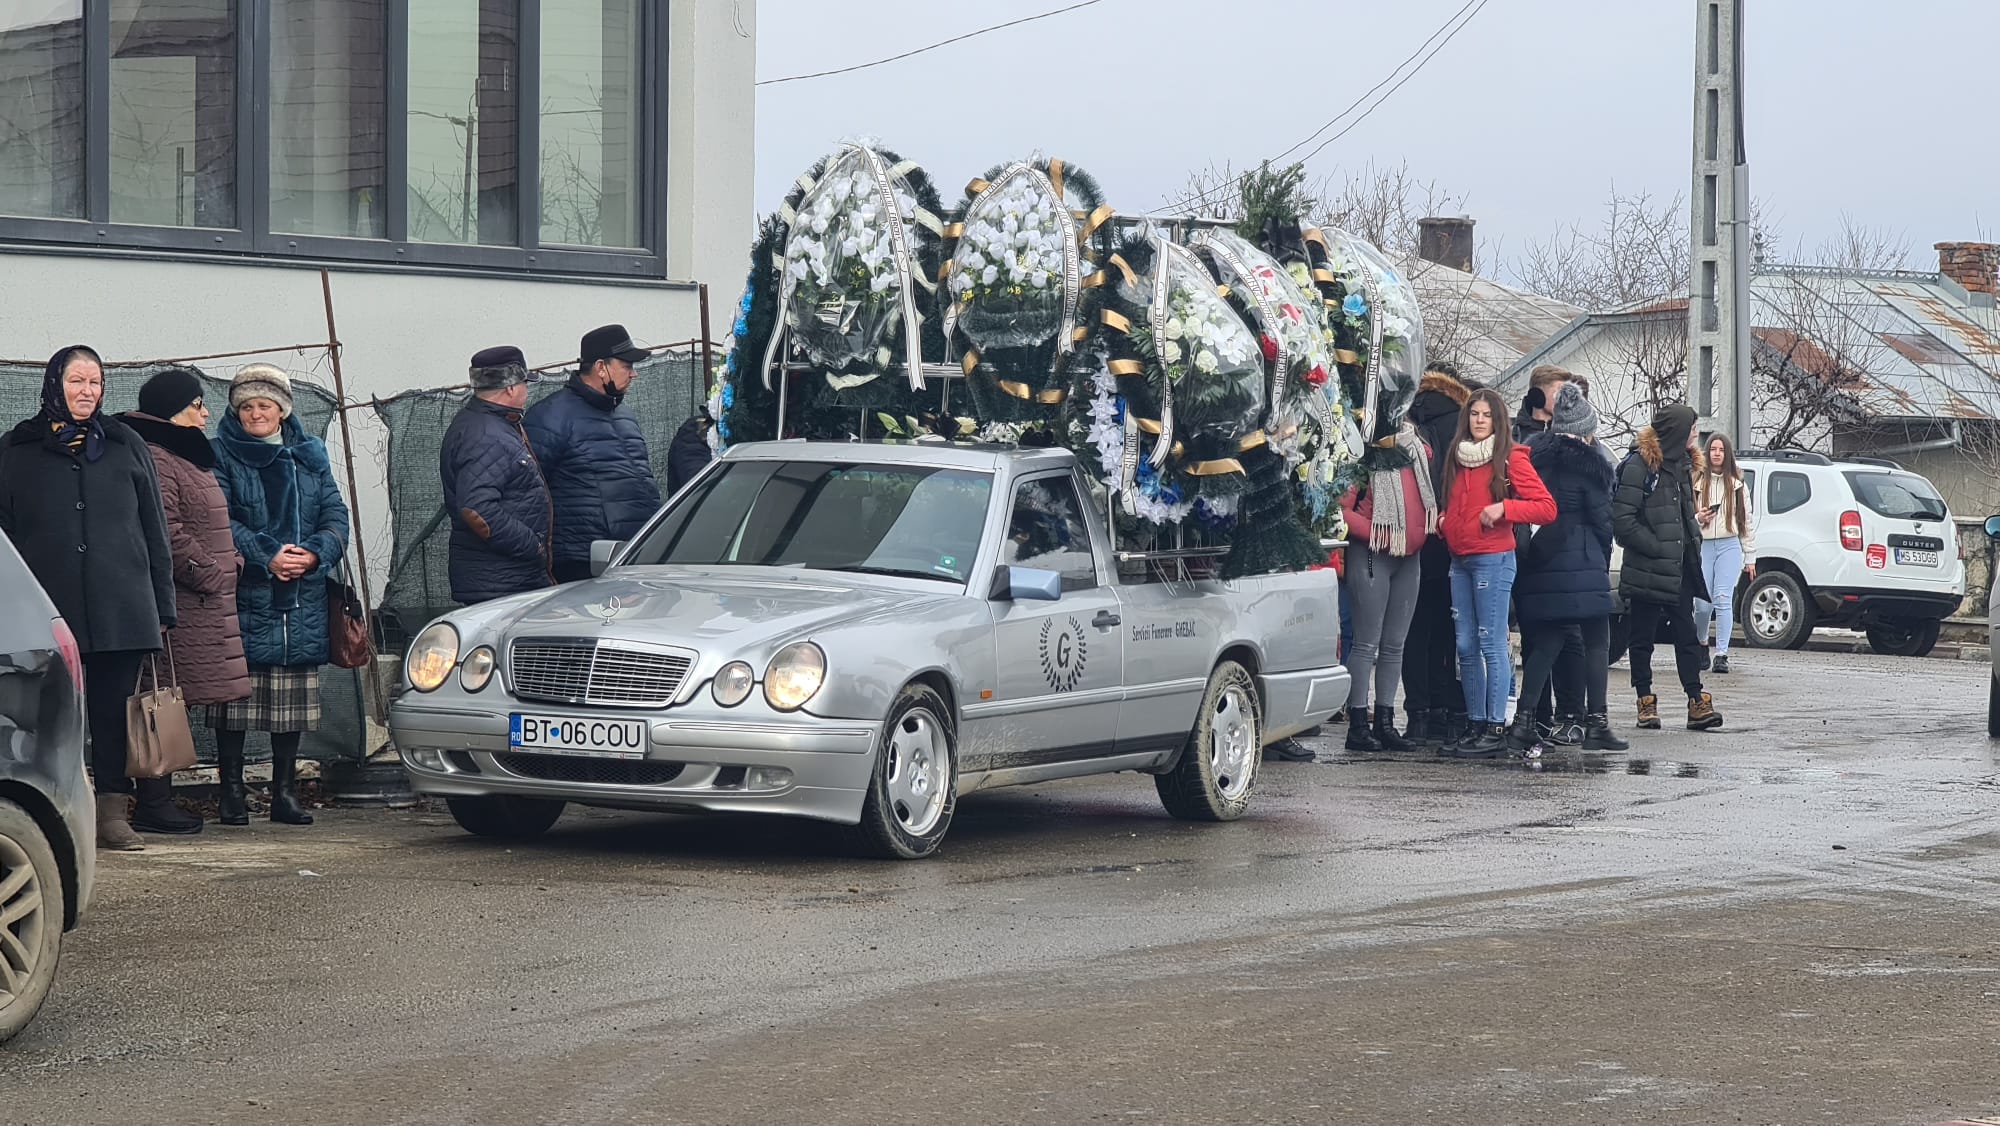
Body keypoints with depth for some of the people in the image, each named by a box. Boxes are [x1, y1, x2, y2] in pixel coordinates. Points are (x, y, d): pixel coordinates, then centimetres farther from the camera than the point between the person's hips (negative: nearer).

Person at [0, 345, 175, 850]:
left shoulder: (126, 446, 14)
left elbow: (155, 530, 14)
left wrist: (161, 606, 8)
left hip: (120, 612, 1)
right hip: (49, 612, -1)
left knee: (115, 711, 0)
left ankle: (113, 812, 3)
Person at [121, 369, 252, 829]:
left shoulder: (184, 457, 23)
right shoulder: (154, 459, -13)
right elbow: (166, 531, -21)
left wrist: (229, 563, 14)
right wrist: (210, 573, -16)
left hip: (203, 604, 11)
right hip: (176, 602, -11)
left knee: (172, 703, 11)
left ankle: (158, 802, 14)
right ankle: (153, 803, -7)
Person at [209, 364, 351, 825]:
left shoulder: (310, 456, 15)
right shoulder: (222, 456, 2)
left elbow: (335, 516, 10)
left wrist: (315, 553, -10)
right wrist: (266, 557, -18)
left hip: (302, 601, 4)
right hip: (243, 598, -4)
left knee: (293, 698, 5)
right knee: (237, 693, -6)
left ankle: (284, 792, 11)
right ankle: (231, 791, 1)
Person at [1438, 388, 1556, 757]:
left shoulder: (1511, 458, -4)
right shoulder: (1459, 457, 16)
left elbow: (1547, 507, -8)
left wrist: (1503, 508, -18)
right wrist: (1443, 522, 10)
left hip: (1493, 559, -7)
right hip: (1460, 560, 7)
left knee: (1492, 644, -7)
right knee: (1466, 646, 7)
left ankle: (1496, 728, -6)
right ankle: (1476, 725, 13)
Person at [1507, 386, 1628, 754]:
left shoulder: (1534, 456, 9)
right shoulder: (1586, 464, -6)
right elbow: (1602, 520, -4)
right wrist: (1602, 561, 11)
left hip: (1538, 567, 6)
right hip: (1581, 564, -6)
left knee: (1545, 642, 10)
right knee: (1596, 642, 3)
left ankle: (1522, 721, -1)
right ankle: (1596, 725, 0)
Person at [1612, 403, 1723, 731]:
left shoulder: (1679, 465, 15)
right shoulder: (1639, 466, -13)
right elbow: (1622, 520, -18)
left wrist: (1694, 539, 10)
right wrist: (1656, 547, -18)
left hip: (1680, 569, 7)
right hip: (1648, 571, -7)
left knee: (1687, 636, 2)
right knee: (1643, 638, 3)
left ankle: (1696, 702, 0)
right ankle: (1645, 702, 11)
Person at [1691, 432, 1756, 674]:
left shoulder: (1737, 485, 12)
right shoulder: (1696, 482, 7)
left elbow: (1746, 521, 14)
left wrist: (1750, 557, 11)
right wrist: (1697, 519, -10)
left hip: (1729, 546, 0)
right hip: (1702, 546, 0)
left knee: (1723, 599, -12)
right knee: (1703, 604, -4)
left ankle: (1722, 655, -11)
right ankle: (1701, 643, 24)